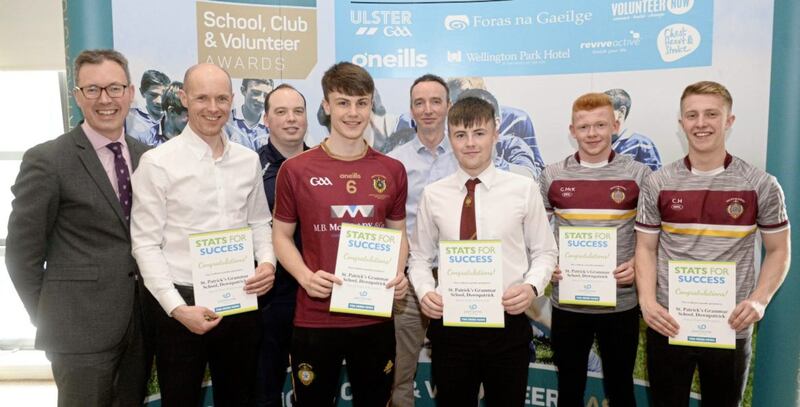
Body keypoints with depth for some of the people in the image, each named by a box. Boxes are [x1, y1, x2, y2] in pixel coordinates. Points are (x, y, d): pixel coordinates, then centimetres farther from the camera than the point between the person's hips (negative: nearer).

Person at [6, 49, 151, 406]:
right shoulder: (46, 160, -10)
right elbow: (23, 252, -6)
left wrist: (156, 296, 5)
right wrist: (50, 319, -2)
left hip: (142, 320, 5)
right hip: (81, 327, -5)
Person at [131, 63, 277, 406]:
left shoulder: (249, 160, 5)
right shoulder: (157, 163, -9)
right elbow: (145, 243, -9)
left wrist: (267, 261, -7)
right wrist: (177, 307, -16)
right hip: (182, 302, -4)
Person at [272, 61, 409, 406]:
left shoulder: (392, 170, 2)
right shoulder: (296, 169, -5)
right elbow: (282, 235, 3)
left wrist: (398, 274, -6)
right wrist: (305, 276, -14)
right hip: (315, 319, -2)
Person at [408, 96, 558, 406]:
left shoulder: (523, 188, -4)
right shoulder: (433, 195, 0)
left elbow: (545, 252, 3)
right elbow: (420, 257, 7)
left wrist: (532, 286, -15)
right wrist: (424, 291, -11)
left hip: (507, 323, 0)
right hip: (449, 324, 1)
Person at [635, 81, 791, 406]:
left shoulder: (762, 185, -2)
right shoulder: (658, 184, -1)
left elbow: (778, 251, 4)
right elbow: (646, 248, 2)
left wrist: (759, 300, -12)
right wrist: (647, 300, -13)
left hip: (731, 328, 0)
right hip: (667, 325, 0)